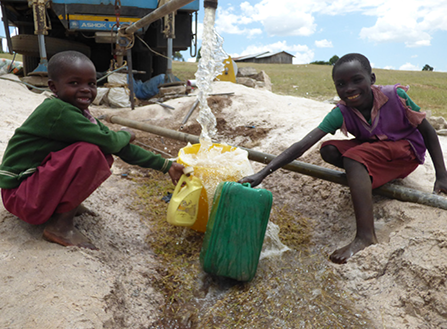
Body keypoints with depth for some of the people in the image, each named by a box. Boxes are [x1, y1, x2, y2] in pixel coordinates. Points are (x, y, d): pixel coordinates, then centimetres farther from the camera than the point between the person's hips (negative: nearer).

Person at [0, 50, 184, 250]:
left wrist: (166, 166, -2)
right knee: (89, 151, -27)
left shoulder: (80, 114, 3)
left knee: (105, 157, 1)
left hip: (40, 183, 8)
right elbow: (111, 142, -29)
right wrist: (126, 134, -5)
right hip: (20, 194, -8)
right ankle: (60, 225, -15)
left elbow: (122, 149, 1)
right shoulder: (57, 111, -24)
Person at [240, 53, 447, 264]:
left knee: (353, 157, -33)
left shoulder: (396, 96, -23)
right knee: (329, 151, -19)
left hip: (408, 149, -4)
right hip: (373, 149, 4)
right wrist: (263, 173, -38)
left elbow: (428, 131, -8)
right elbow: (302, 145, -29)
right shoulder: (341, 114, -19)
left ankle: (365, 236, -39)